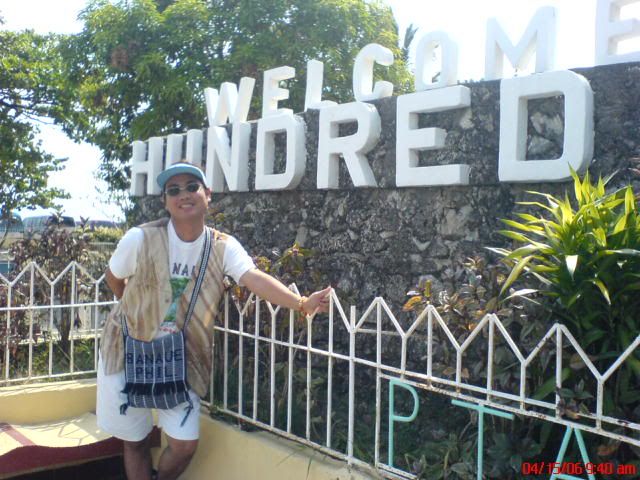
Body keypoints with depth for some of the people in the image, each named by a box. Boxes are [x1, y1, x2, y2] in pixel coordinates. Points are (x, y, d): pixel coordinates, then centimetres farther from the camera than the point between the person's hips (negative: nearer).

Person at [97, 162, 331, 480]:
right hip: (129, 352, -1)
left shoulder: (223, 247, -11)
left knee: (185, 444, 4)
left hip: (181, 359, 2)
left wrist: (302, 304, -40)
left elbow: (255, 279, -26)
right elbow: (114, 279, 2)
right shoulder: (140, 239, -16)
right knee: (135, 441, 11)